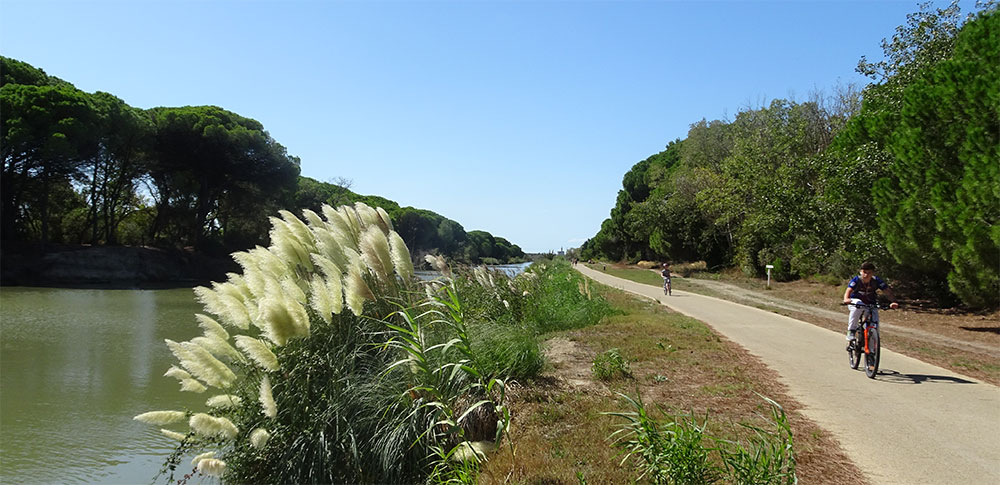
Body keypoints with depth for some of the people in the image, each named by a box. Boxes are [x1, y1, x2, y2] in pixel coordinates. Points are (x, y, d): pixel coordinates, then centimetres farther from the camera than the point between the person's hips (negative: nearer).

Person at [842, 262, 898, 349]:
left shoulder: (877, 281, -16)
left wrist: (894, 302, -43)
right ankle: (851, 331, -29)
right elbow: (848, 290, -34)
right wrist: (846, 299, -57)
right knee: (858, 304, -39)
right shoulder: (856, 280, -20)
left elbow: (888, 292, -23)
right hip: (855, 302, -2)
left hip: (871, 305, 2)